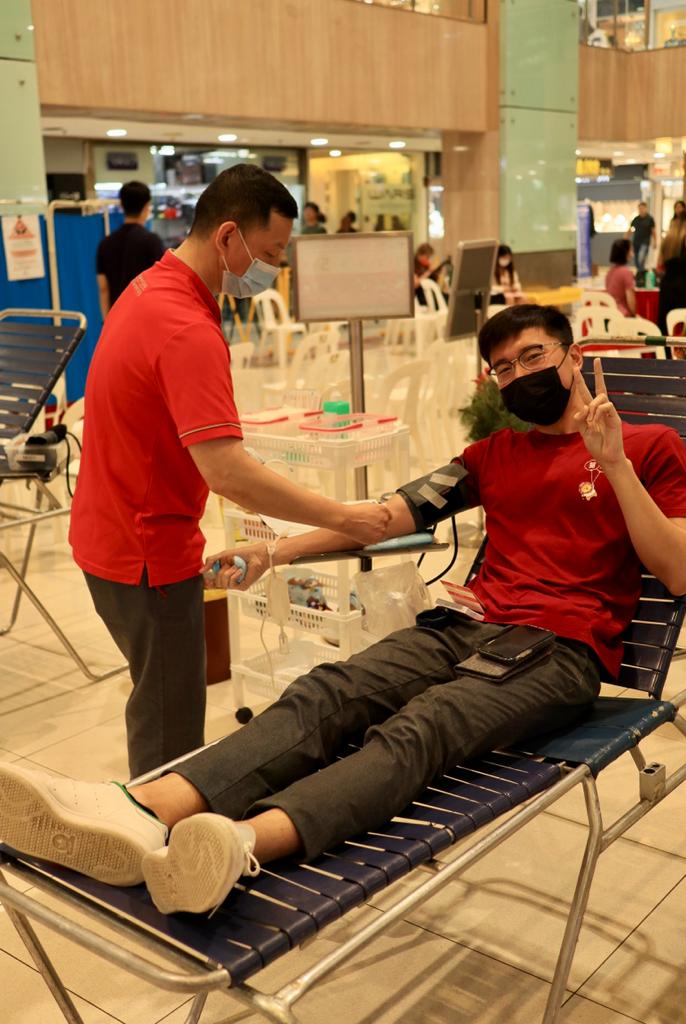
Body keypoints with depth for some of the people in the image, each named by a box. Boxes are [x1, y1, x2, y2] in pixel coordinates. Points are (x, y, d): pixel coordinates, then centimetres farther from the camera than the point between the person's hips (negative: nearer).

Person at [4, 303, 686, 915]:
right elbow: (392, 512, 16)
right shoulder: (494, 453, 27)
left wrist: (615, 464, -9)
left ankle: (241, 845, -60)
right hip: (470, 626, 5)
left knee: (420, 728, -35)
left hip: (564, 651, -4)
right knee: (324, 696, -25)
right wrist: (277, 552, 4)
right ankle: (140, 813, -47)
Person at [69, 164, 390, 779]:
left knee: (159, 705, 23)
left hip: (113, 536, 10)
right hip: (149, 555, -10)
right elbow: (227, 472, -35)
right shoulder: (187, 331, -26)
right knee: (170, 733, 3)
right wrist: (343, 518, -29)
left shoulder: (151, 287, 6)